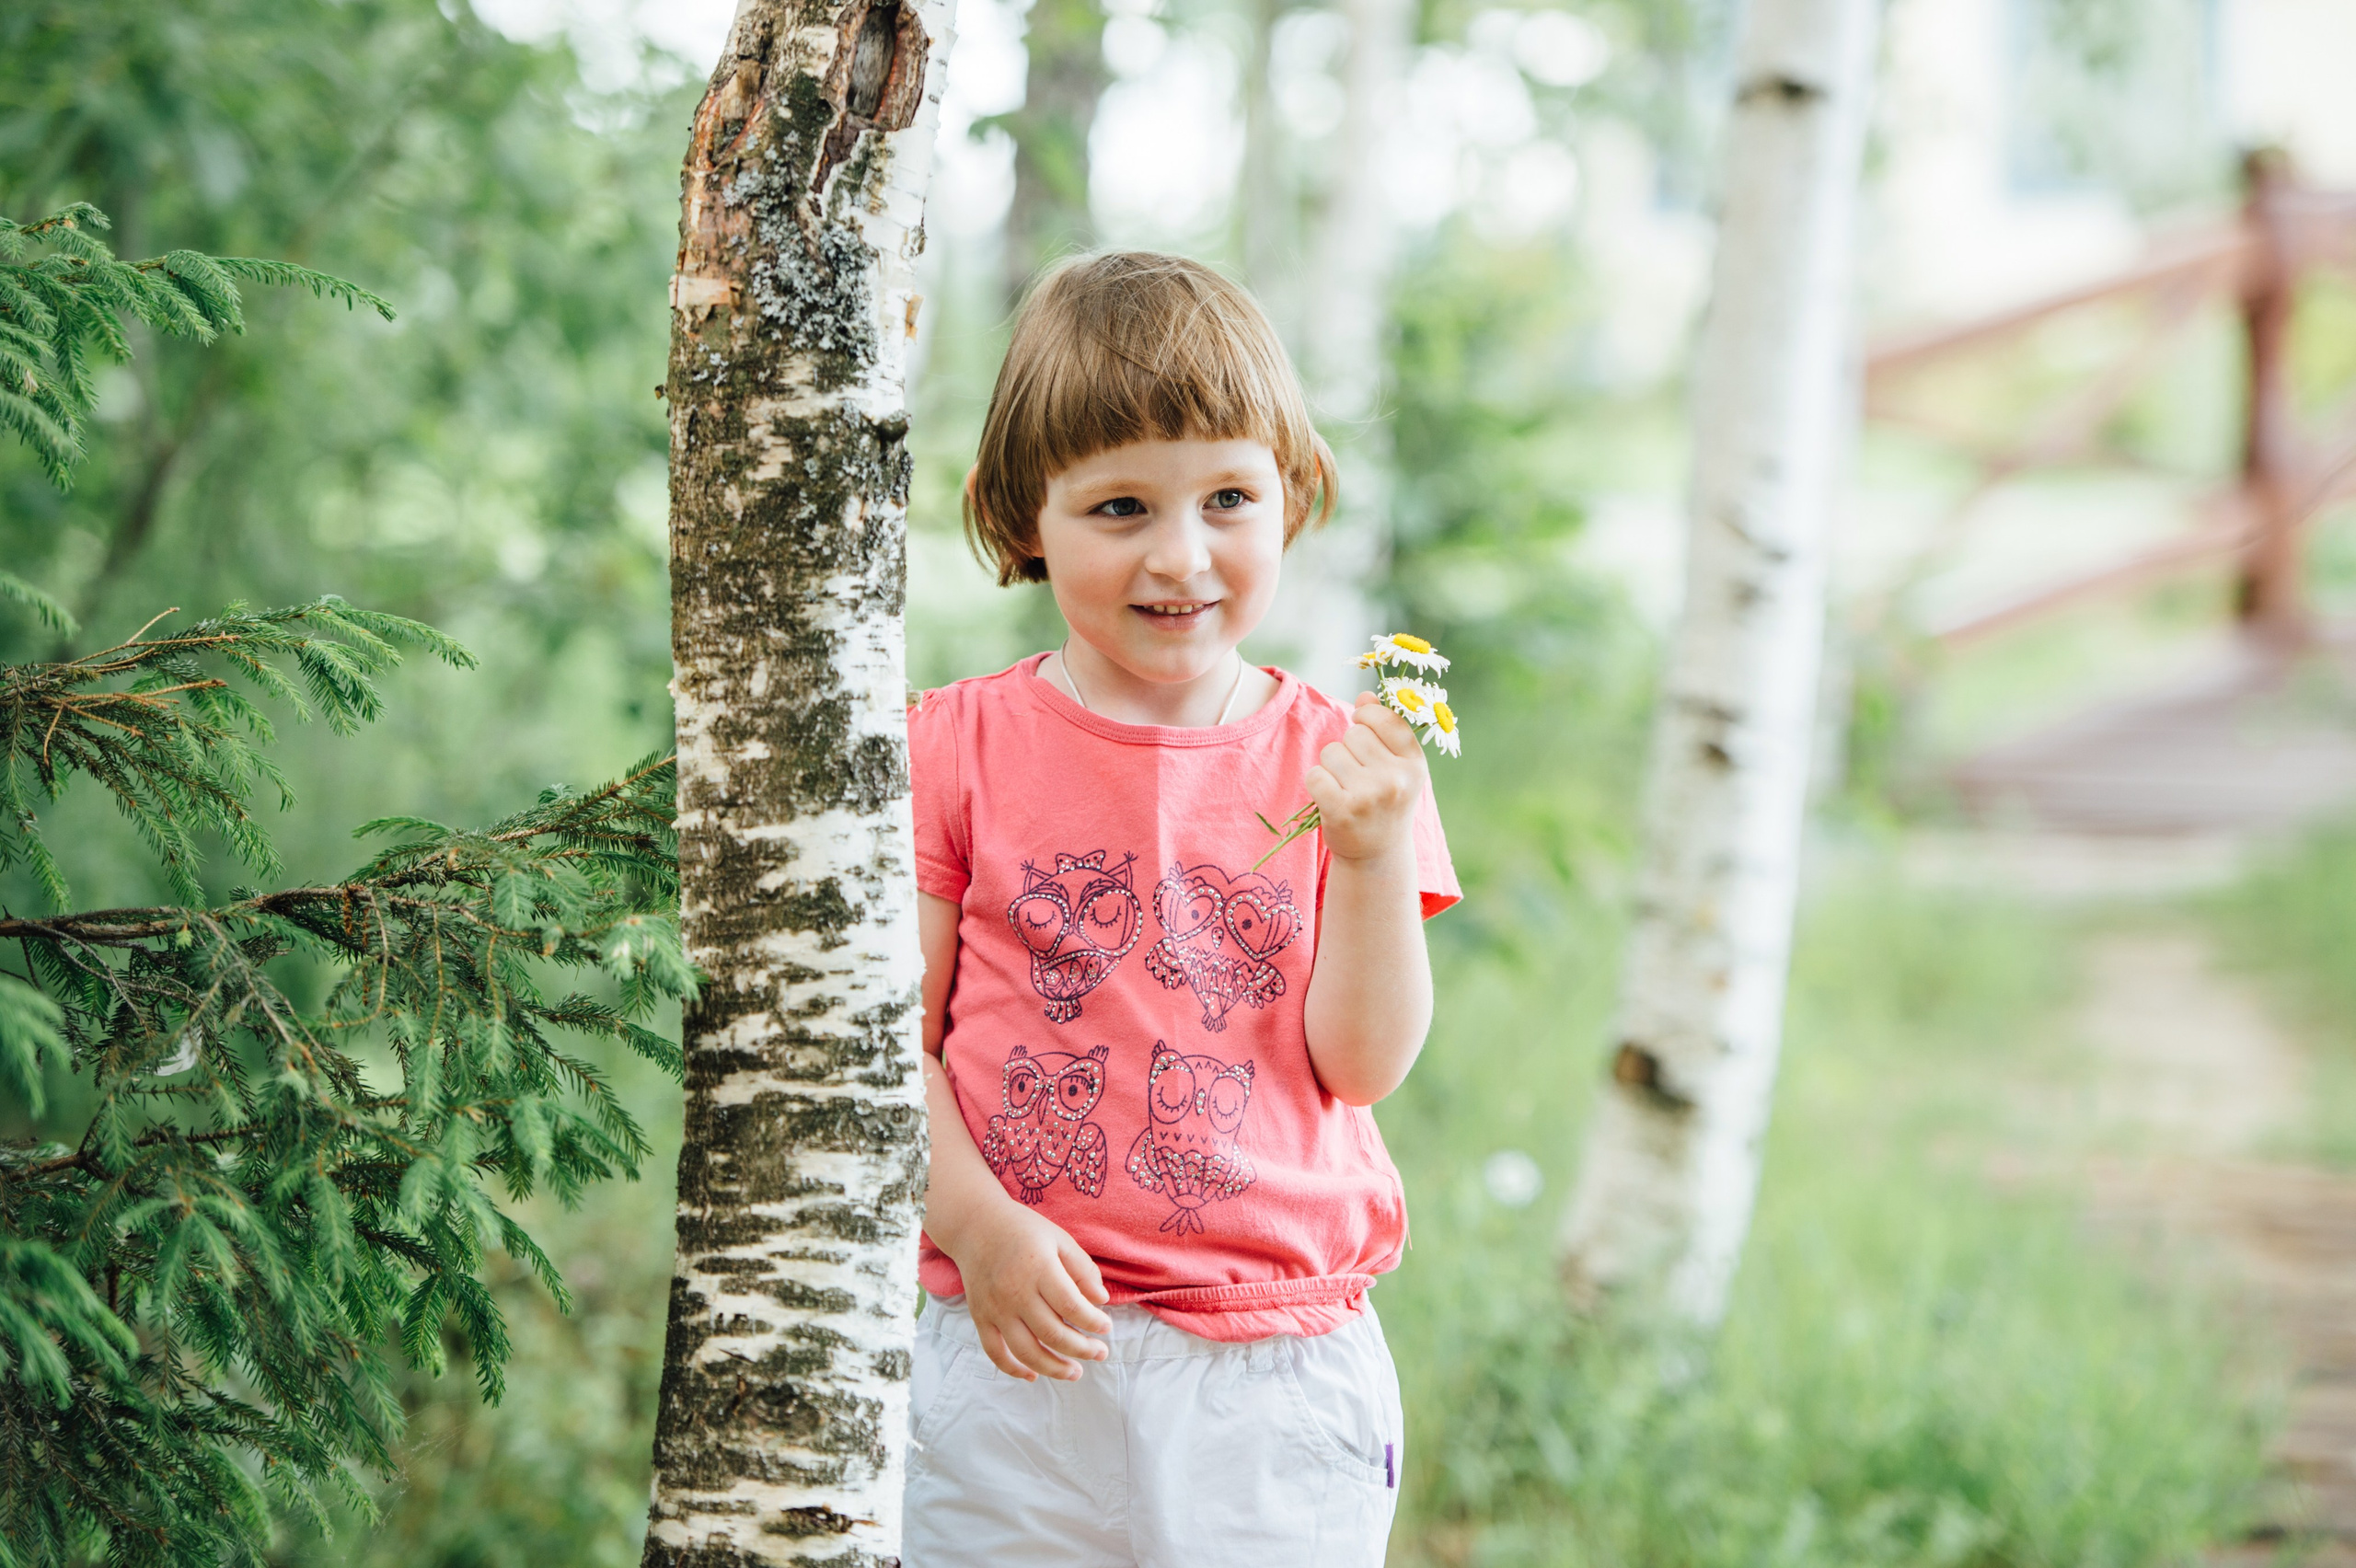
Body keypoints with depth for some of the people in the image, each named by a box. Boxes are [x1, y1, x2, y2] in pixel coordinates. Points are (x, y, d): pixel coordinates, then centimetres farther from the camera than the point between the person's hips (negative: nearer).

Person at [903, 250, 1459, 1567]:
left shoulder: (1338, 761, 2)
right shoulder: (959, 748, -1)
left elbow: (1364, 1064, -4)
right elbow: (893, 1039, -2)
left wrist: (1372, 855, -17)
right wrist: (980, 1230, -14)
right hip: (1021, 1356, 0)